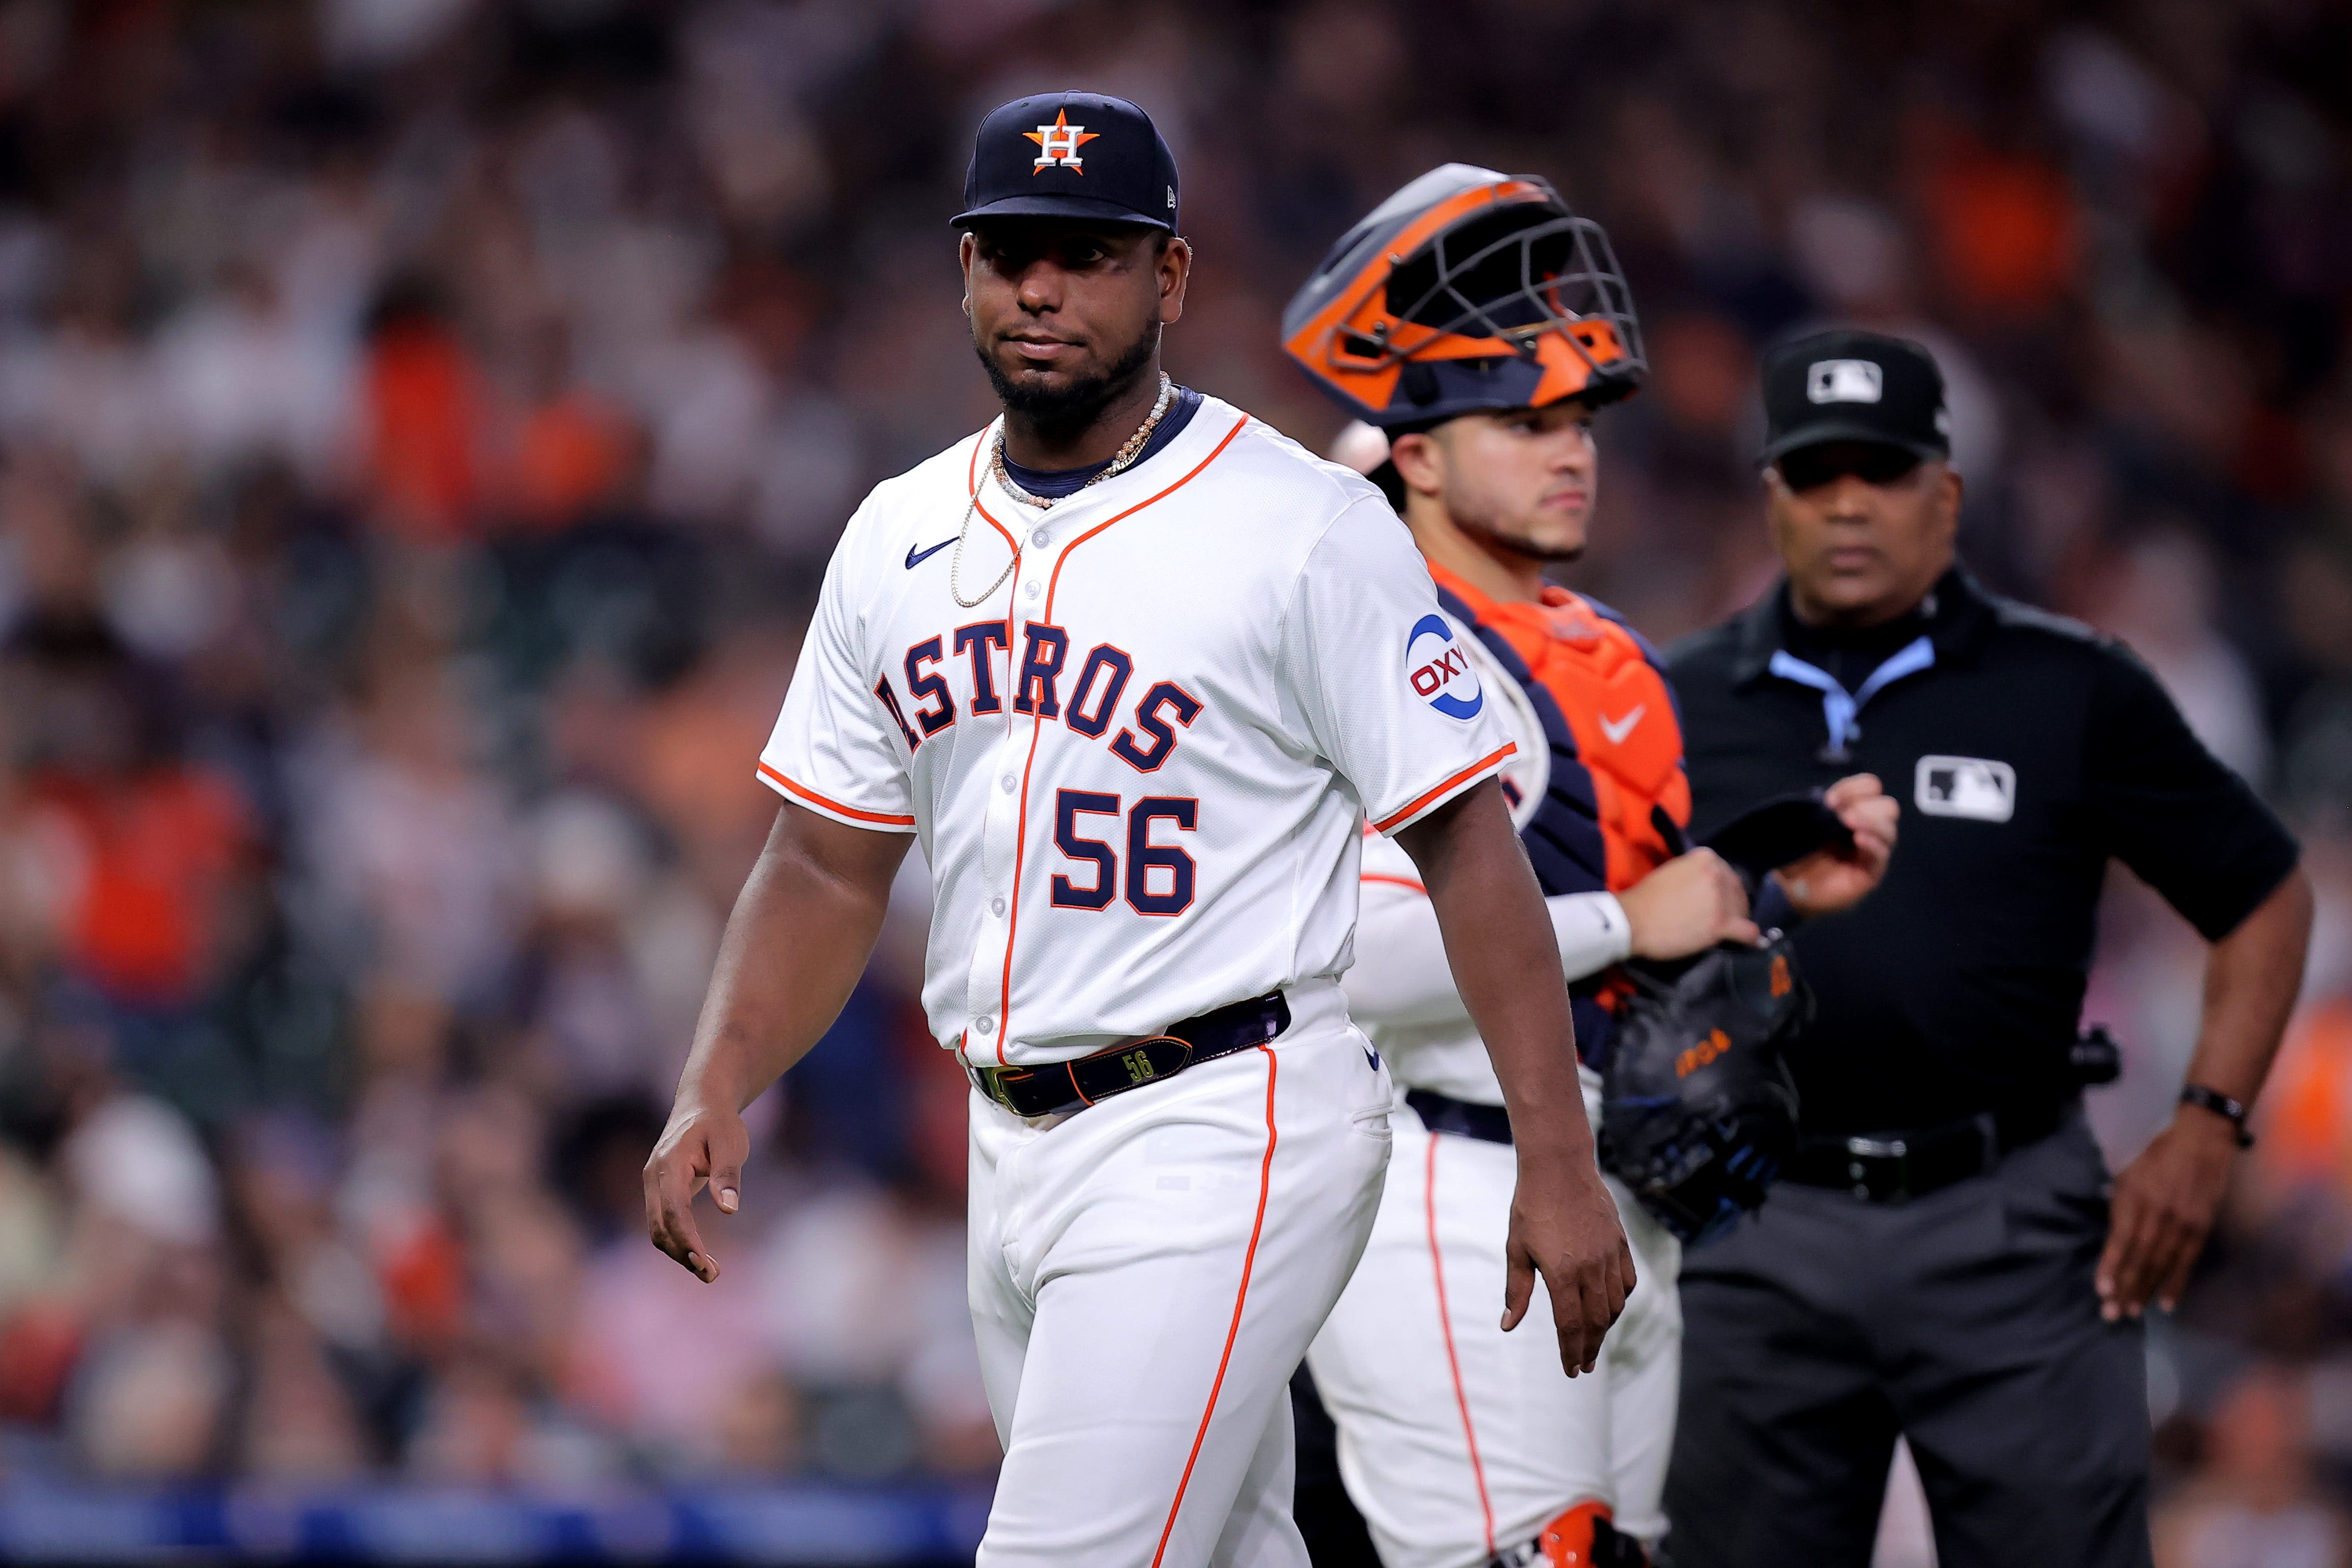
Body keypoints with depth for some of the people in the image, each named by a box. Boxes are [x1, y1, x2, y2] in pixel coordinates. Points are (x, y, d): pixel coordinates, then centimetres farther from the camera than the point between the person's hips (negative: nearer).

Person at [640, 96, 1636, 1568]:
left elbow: (1466, 838, -10)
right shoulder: (901, 540, 11)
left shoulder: (1308, 530, -9)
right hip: (1013, 1152, 7)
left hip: (1225, 1145, -7)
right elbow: (830, 867, 14)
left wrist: (1560, 1162, -16)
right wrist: (716, 1092, -2)